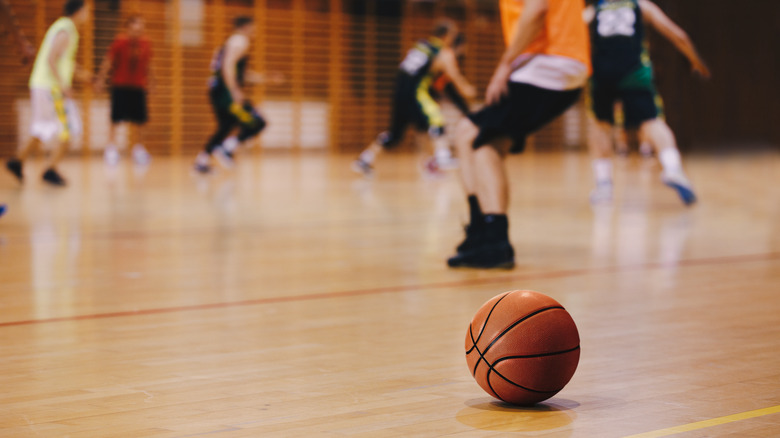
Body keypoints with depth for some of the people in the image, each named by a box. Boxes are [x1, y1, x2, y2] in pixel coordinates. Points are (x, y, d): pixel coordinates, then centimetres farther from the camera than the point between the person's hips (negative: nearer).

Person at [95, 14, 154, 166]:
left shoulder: (146, 43, 4)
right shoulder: (120, 41, -8)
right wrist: (101, 79, -11)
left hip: (138, 86, 4)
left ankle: (139, 148, 16)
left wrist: (149, 79, 16)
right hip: (120, 85, -4)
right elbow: (108, 61, -7)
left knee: (139, 120, 5)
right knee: (116, 119, -5)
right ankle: (111, 147, 4)